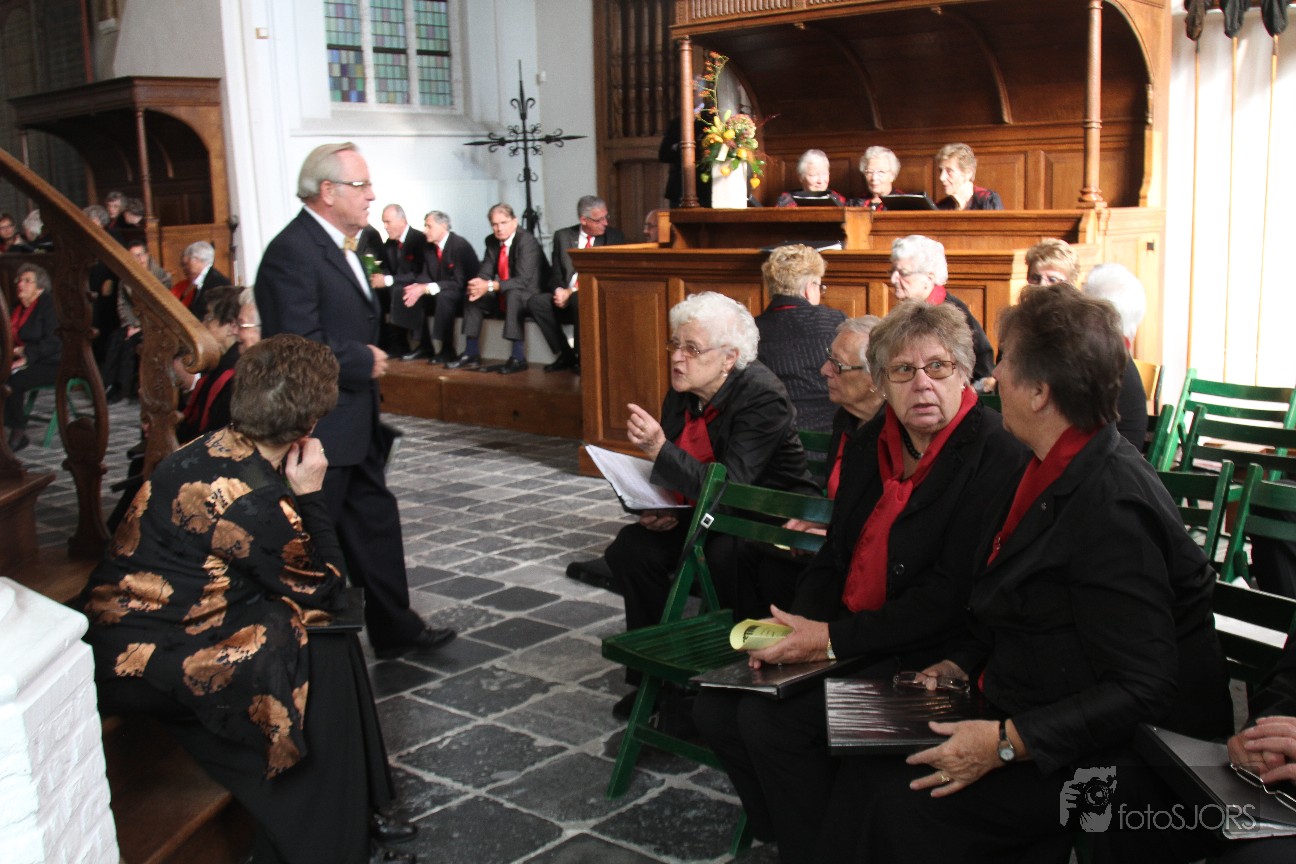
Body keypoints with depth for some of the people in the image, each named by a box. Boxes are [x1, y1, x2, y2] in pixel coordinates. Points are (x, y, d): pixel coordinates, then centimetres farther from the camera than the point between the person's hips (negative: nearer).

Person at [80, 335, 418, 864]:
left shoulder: (212, 451, 1)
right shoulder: (254, 501, -26)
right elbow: (324, 592, -11)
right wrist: (310, 497, -13)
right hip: (138, 657, -9)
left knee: (328, 636, 5)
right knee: (319, 655, -10)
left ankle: (353, 810, 15)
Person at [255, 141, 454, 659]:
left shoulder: (338, 246, 12)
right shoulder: (293, 252, -20)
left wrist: (368, 357, 6)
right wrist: (364, 361, -15)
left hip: (354, 426, 10)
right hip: (319, 431, -10)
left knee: (376, 521, 17)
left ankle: (395, 629, 29)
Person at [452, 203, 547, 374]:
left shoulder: (526, 241, -20)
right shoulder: (491, 242, 3)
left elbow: (522, 281, -28)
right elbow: (485, 273, 4)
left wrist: (490, 286, -34)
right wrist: (478, 284, -21)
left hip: (532, 297, -8)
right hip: (503, 298, 8)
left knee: (512, 294, -37)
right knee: (473, 296, -3)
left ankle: (518, 357, -35)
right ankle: (472, 354, 2)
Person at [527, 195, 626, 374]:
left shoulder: (614, 237, 2)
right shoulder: (563, 236, 10)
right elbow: (556, 273, 11)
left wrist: (572, 292, -15)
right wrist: (559, 291, -15)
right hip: (565, 296, 4)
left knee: (579, 301, -37)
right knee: (535, 302, -23)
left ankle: (582, 359, -18)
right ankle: (565, 354, -10)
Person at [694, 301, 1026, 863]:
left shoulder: (995, 457, -15)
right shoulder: (869, 442, 9)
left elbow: (951, 596, -19)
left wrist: (833, 639, -19)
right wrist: (797, 627, -5)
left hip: (923, 657, -8)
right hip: (843, 635, 8)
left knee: (772, 721, -22)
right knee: (716, 706, -3)